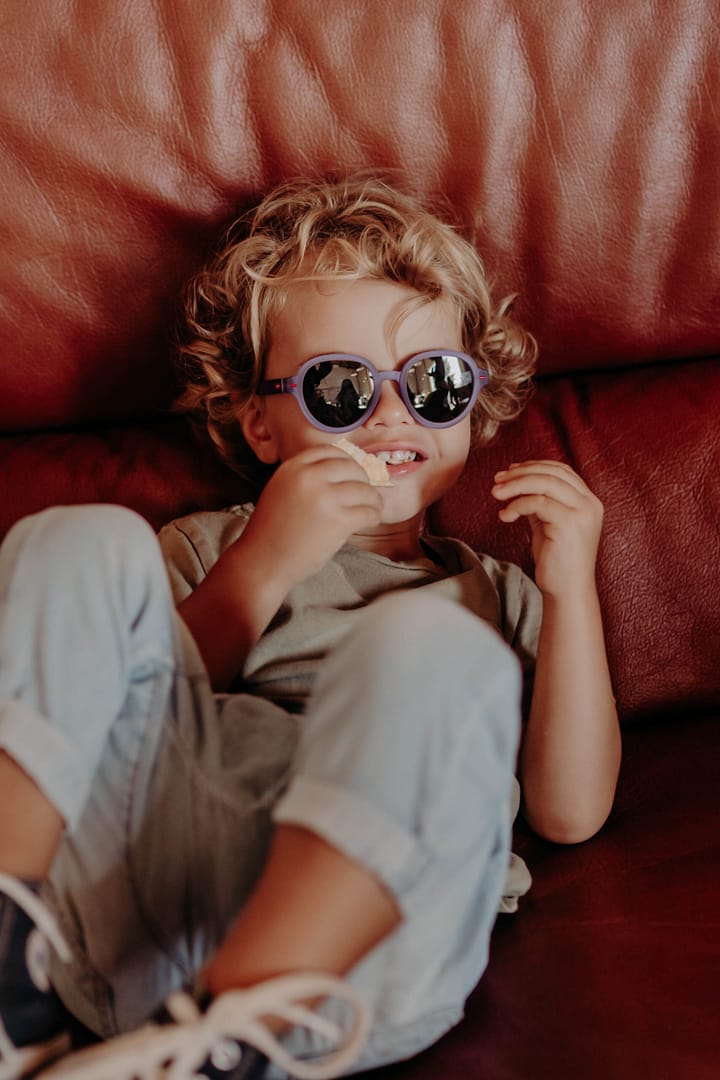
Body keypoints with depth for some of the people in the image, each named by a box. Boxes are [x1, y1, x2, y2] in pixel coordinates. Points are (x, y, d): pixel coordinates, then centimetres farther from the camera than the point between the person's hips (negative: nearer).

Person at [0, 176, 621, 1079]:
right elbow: (141, 694, 7)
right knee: (83, 543, -9)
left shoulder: (497, 599, 27)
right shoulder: (206, 549, 27)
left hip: (346, 945, -1)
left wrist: (572, 588, 4)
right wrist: (263, 567, -5)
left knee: (428, 647, -27)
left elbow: (570, 812, 12)